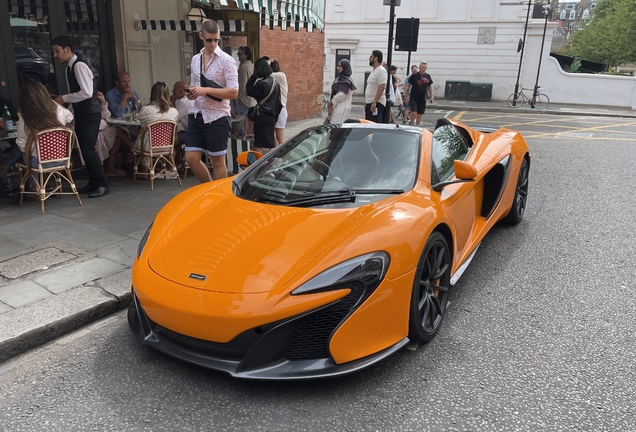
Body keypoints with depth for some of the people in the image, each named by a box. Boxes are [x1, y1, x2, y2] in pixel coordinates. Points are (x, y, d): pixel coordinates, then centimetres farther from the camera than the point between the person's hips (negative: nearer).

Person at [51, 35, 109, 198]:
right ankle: (93, 182, 19)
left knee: (88, 149, -11)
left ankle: (103, 184, -3)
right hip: (80, 113, 10)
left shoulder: (79, 66, -15)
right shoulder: (69, 68, 13)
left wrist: (64, 98, -16)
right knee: (84, 149, 11)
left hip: (90, 113, -10)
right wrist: (70, 111, 13)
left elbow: (87, 93, -24)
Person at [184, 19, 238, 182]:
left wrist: (206, 90, -22)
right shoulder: (195, 59, 12)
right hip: (197, 114, 6)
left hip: (217, 117, -6)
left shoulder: (226, 60, -7)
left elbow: (233, 92, -14)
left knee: (217, 161, 3)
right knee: (191, 158, 3)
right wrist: (191, 93, -2)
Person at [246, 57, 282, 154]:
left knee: (258, 145, -3)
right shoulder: (275, 82, 7)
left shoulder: (262, 84, -17)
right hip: (272, 116, 8)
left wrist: (253, 78, -2)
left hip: (262, 117, -8)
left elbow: (249, 91, -4)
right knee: (271, 143, 14)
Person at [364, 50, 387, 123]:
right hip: (369, 103, 10)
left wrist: (374, 102, -25)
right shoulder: (374, 71, 19)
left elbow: (382, 87, -21)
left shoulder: (381, 70, -12)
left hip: (376, 103, -10)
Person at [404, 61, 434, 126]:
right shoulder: (414, 75, -4)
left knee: (420, 114, 8)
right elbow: (408, 86, 0)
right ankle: (411, 125, 0)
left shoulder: (428, 76, 8)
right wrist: (406, 95, -7)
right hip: (414, 98, -4)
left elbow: (430, 87, 15)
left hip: (422, 99, 4)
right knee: (413, 112, -17)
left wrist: (432, 96, 7)